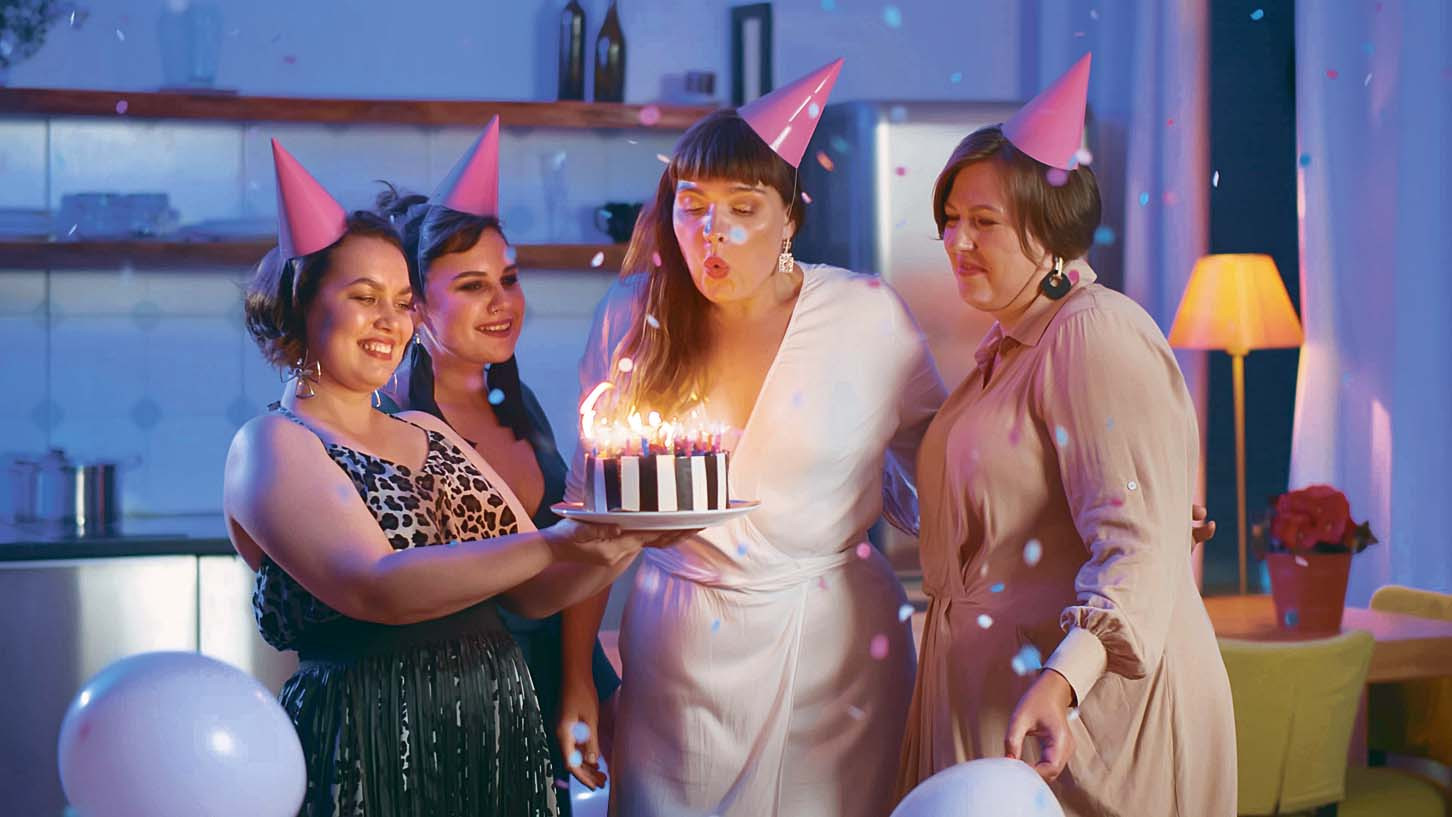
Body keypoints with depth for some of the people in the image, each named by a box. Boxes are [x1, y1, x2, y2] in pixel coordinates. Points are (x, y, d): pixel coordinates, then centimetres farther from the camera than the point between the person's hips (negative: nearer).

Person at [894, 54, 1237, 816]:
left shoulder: (1096, 335, -16)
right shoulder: (1009, 346, 16)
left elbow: (1138, 543, -26)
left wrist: (1064, 680, -38)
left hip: (1088, 697, -9)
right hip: (991, 689, 9)